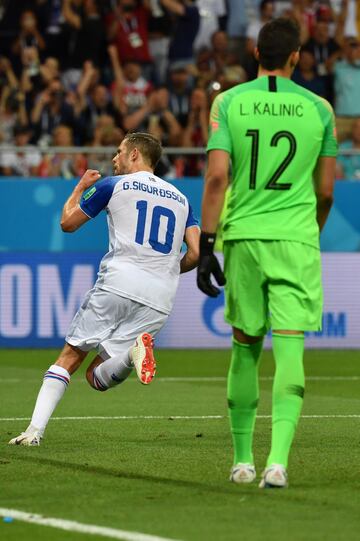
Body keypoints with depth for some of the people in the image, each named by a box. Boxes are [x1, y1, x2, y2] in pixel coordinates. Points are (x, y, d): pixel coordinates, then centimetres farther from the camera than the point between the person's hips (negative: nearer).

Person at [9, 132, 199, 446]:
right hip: (159, 301, 4)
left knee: (70, 357, 5)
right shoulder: (180, 199, 21)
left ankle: (35, 429, -9)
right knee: (97, 377, 5)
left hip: (117, 286, -3)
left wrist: (81, 187, 35)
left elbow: (68, 222, 18)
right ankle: (135, 351, -27)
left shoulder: (113, 186, 9)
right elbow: (196, 254, 12)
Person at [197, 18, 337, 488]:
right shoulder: (318, 108, 3)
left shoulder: (229, 103, 1)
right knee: (289, 351, -5)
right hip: (297, 239, -1)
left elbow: (217, 176, -7)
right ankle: (278, 460, -20)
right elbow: (326, 191, 8)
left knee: (245, 349, 13)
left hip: (243, 237, 1)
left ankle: (242, 459, 19)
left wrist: (206, 244, -4)